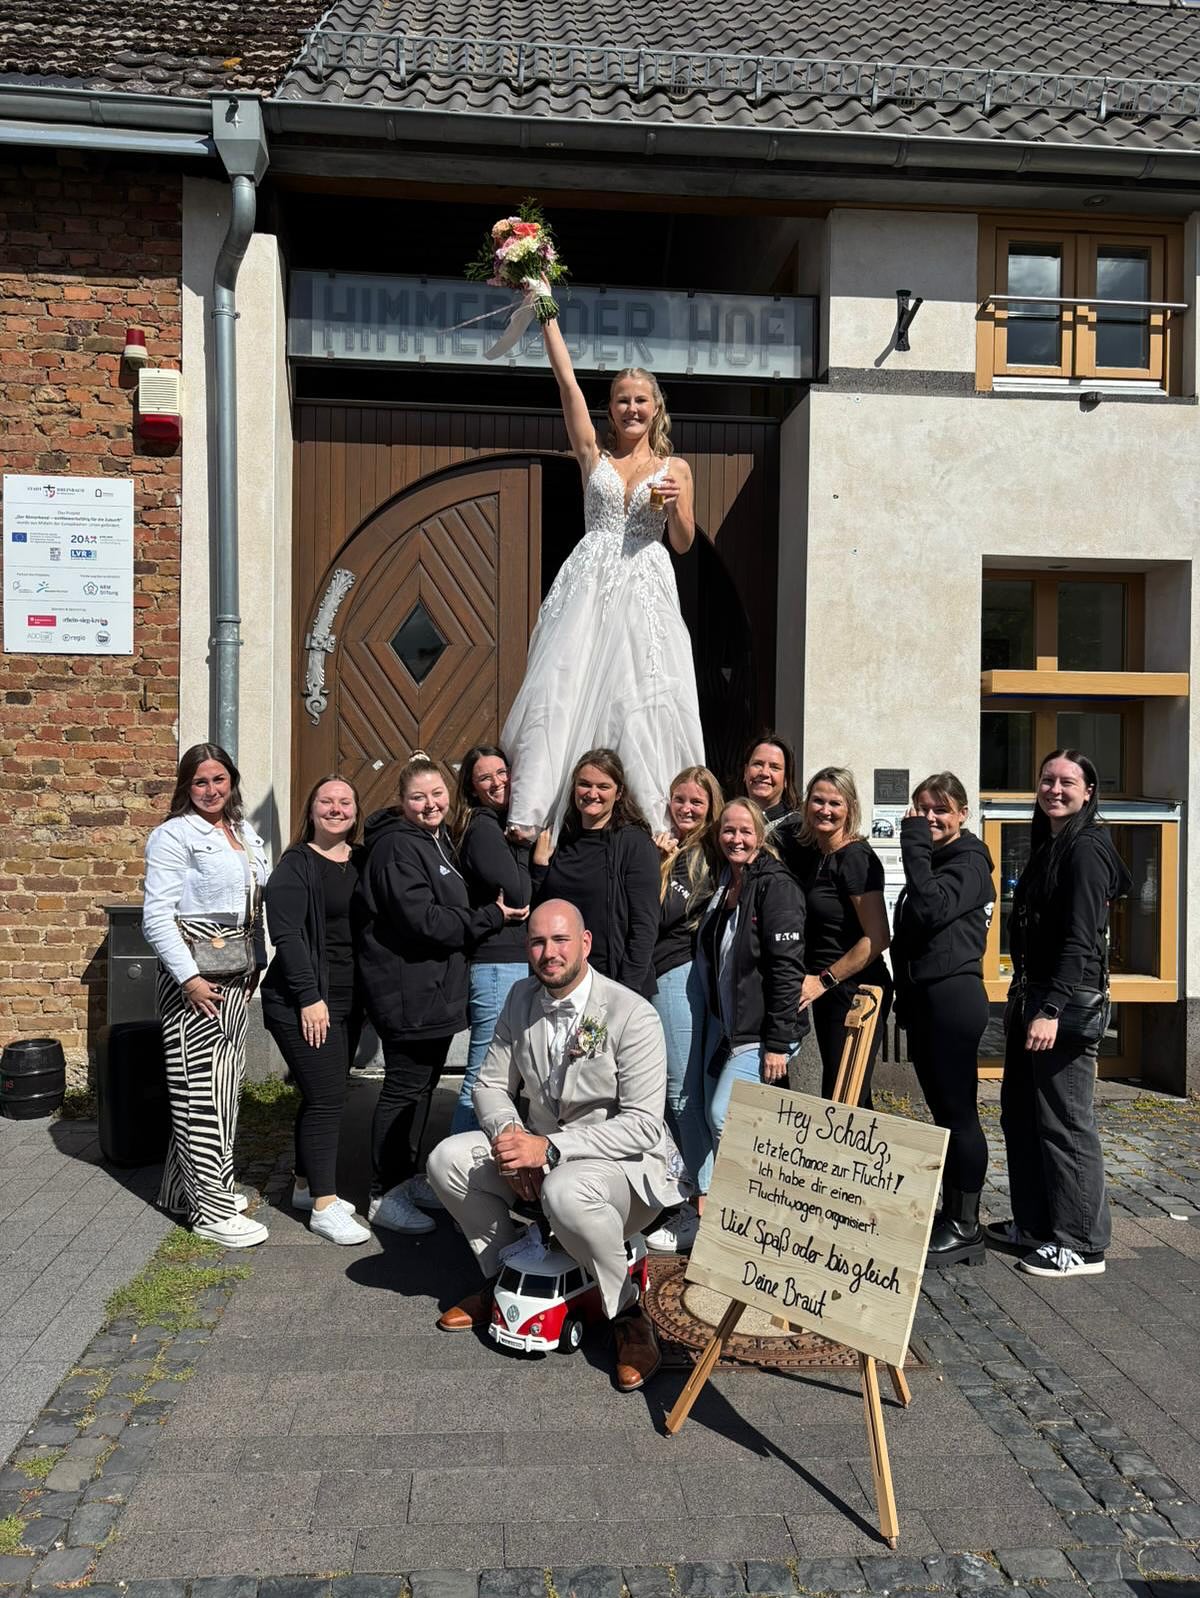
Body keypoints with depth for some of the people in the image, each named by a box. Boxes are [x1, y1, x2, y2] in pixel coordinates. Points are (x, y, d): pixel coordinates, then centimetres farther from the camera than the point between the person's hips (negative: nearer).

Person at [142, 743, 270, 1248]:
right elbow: (156, 916, -15)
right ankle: (212, 1208, 4)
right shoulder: (174, 836, -9)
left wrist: (257, 963, 13)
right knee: (202, 1085, -4)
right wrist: (189, 977, -20)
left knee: (225, 1079, 12)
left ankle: (187, 1186, 26)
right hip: (193, 969, -8)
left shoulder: (246, 835, 13)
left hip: (237, 970, 8)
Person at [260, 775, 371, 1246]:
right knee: (326, 1097, -7)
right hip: (303, 1002, -7)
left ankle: (306, 1186, 29)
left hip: (347, 999, 7)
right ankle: (324, 1207, 1)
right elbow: (287, 934, -16)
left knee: (323, 1095, 14)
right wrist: (309, 996, -20)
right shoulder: (296, 864, -9)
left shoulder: (361, 862, 9)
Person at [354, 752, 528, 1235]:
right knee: (404, 1089, -2)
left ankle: (405, 1177, 31)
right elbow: (422, 920, -25)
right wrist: (491, 917, -17)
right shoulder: (397, 847, -17)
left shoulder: (438, 840, 15)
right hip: (407, 992, -10)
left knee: (423, 1085, 17)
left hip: (435, 988, 10)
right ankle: (384, 1196, 10)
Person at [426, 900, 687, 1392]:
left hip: (623, 1162, -6)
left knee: (566, 1192, -38)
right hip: (538, 1146, 7)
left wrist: (550, 1148, -31)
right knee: (447, 1159, -10)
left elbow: (643, 1125, -24)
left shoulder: (632, 1015, -20)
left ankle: (626, 1314, -11)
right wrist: (510, 1134, -16)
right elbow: (491, 1084, 7)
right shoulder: (522, 999, 0)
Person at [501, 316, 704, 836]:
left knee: (641, 700, -9)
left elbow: (683, 544, 10)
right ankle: (527, 819, -16)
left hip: (645, 587, 0)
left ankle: (654, 821, -3)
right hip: (588, 583, 0)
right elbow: (567, 381, 11)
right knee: (559, 690, -12)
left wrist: (675, 504, -9)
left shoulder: (675, 468, 14)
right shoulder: (594, 456, 14)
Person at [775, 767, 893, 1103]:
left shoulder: (855, 858, -15)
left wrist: (823, 980, -15)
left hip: (855, 991, -9)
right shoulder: (813, 852, 9)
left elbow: (877, 938, -19)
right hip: (828, 992, 9)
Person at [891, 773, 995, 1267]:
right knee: (942, 1111, 13)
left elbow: (931, 908, -24)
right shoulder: (930, 860, 18)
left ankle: (966, 1228, 4)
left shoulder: (968, 862, -8)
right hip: (922, 999, 9)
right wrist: (902, 996, 16)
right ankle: (948, 1213, 22)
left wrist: (914, 845, -18)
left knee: (959, 1112, -3)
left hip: (954, 998, -9)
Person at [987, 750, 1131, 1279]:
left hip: (1069, 1001, -10)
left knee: (1065, 1124, -2)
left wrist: (1052, 1010, -25)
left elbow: (1080, 939, -20)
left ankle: (1082, 1245, 10)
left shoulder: (1086, 849, -13)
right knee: (1019, 1111, 16)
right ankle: (1034, 1224, 29)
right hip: (1030, 994, 10)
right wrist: (1025, 999, 17)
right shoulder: (1048, 845, 15)